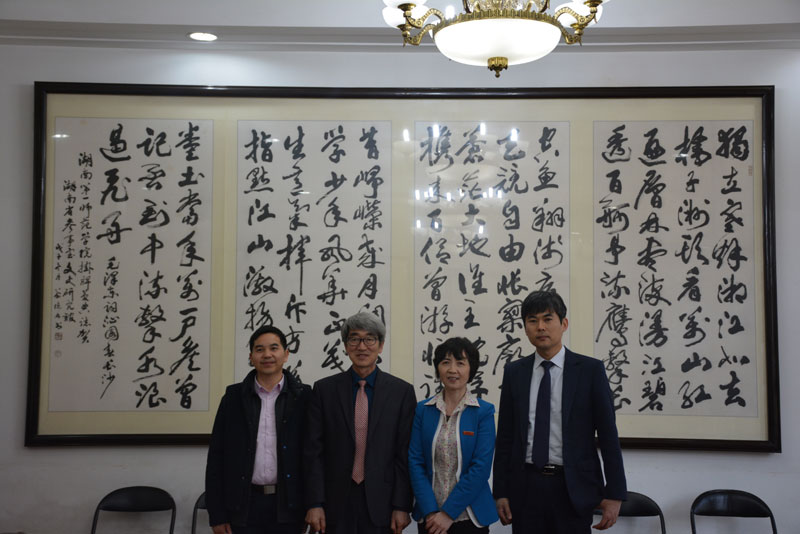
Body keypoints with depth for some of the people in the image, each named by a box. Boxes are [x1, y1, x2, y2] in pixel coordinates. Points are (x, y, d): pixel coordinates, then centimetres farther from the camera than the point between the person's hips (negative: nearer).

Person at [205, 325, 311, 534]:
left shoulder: (303, 397, 1)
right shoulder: (234, 397, 4)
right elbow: (216, 457, 4)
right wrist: (217, 515, 1)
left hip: (286, 505, -1)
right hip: (244, 507, 1)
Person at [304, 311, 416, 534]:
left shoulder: (402, 391, 0)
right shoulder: (324, 389, 2)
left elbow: (405, 454, -1)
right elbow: (314, 451, 1)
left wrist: (401, 507, -5)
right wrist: (314, 504, -4)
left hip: (381, 504, 0)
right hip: (336, 504, 1)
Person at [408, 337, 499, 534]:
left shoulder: (484, 411, -6)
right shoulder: (423, 410, 1)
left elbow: (481, 467, -11)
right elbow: (415, 462, -2)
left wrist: (448, 513, -14)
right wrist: (430, 512, -11)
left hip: (469, 515, -2)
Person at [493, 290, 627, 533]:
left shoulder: (590, 369, -2)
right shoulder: (514, 372, 6)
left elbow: (608, 434, -2)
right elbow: (505, 436, 7)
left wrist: (614, 494, -6)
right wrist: (501, 492, 3)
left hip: (573, 487, -2)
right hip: (526, 485, 2)